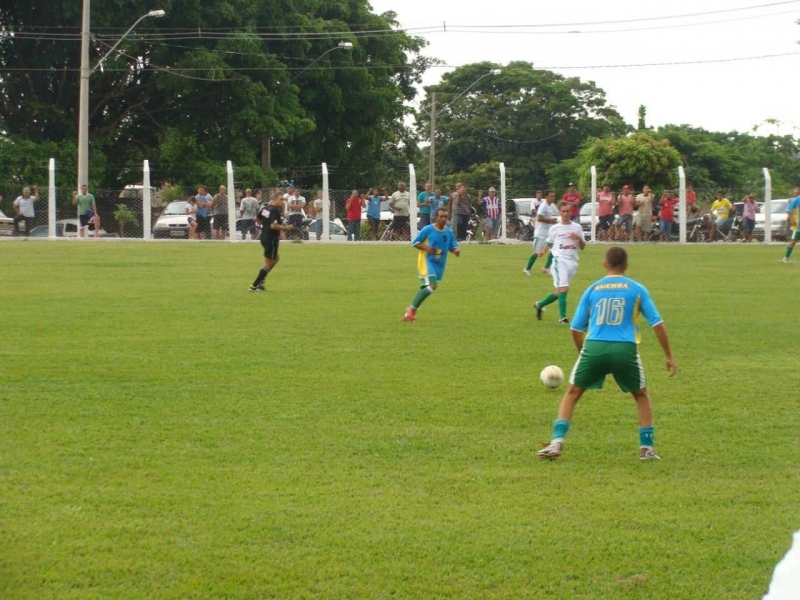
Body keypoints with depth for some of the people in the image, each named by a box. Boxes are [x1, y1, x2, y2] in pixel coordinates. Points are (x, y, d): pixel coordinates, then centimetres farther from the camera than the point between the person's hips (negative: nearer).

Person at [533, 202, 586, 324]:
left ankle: (540, 305, 30)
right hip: (560, 260, -3)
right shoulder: (554, 228, 7)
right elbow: (549, 244, 17)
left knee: (559, 291, 9)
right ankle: (562, 316, -19)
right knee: (564, 288, -19)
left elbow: (582, 247, 13)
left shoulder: (577, 227, 11)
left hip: (572, 261, 3)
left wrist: (579, 238, -8)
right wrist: (542, 251, -4)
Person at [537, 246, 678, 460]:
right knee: (641, 396, 23)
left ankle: (557, 442, 1)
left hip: (594, 347, 0)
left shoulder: (592, 289, 13)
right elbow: (657, 323, 6)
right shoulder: (637, 289, 10)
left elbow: (576, 328, 13)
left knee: (572, 393, 16)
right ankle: (646, 448, 16)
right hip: (625, 349, 0)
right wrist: (668, 356, 12)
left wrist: (583, 353, 28)